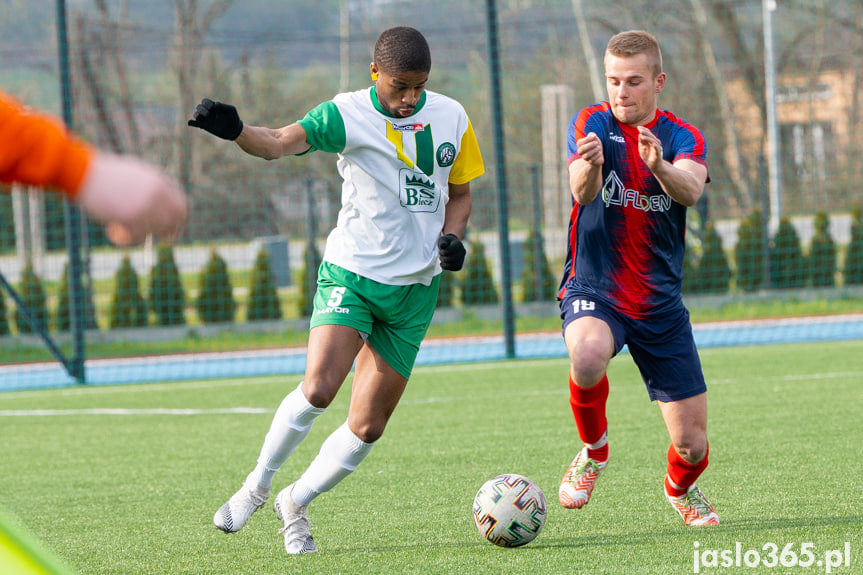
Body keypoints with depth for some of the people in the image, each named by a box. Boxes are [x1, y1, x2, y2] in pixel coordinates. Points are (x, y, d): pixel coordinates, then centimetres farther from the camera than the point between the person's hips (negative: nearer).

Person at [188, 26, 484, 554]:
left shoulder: (451, 118, 1)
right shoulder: (348, 115, -11)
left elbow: (459, 194, 15)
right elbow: (280, 143, -27)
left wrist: (452, 237, -7)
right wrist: (235, 130, -48)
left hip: (415, 289, 4)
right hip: (352, 272, -3)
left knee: (368, 427, 2)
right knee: (320, 386, -26)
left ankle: (296, 502, 24)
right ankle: (257, 488, -4)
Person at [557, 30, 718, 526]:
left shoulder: (683, 137, 1)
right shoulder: (593, 124, -2)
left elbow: (691, 189, -22)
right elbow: (582, 192, -21)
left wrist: (660, 165, -45)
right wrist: (589, 167, -45)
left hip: (661, 305, 2)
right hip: (594, 290, -2)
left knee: (692, 445, 0)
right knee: (588, 355, -39)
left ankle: (680, 487, 38)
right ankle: (594, 450, -7)